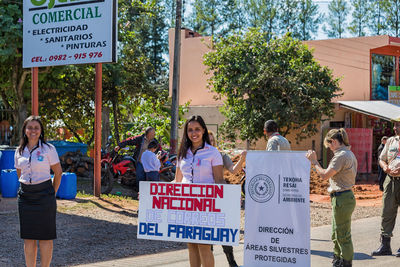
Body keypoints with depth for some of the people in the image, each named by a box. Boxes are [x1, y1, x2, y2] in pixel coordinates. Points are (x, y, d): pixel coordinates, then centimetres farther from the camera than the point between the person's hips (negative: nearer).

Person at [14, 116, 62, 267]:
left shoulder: (48, 149, -4)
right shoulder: (19, 151, 8)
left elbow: (58, 172, 1)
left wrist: (52, 194, 0)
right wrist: (26, 190, 12)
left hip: (44, 196, -4)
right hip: (25, 196, 4)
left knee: (45, 237, 0)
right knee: (28, 238, 6)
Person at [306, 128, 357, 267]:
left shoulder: (341, 156, -19)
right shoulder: (349, 154, 13)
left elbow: (324, 175, -19)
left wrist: (314, 161, -8)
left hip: (342, 198, -11)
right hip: (344, 196, 11)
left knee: (343, 235, -2)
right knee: (336, 234, 19)